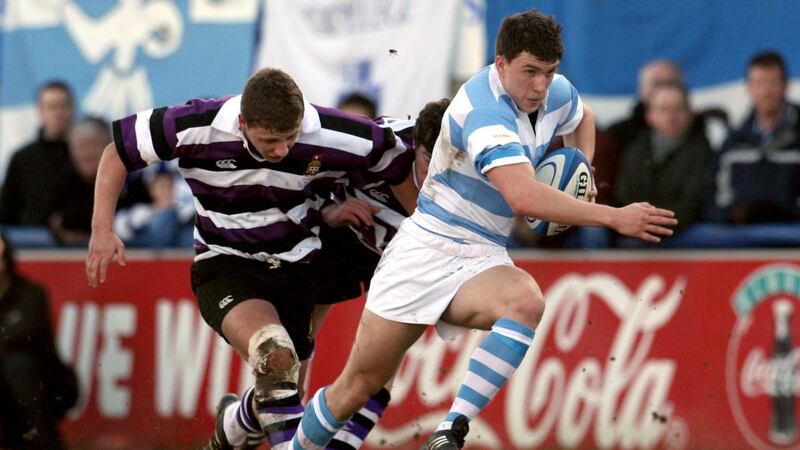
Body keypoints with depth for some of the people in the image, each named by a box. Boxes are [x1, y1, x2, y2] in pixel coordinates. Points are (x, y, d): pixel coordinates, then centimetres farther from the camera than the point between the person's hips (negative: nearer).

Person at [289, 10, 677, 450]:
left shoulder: (554, 92, 1)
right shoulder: (485, 109, -23)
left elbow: (581, 118, 30)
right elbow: (523, 197, -37)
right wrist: (612, 217, -35)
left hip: (483, 260, 5)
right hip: (425, 250, -5)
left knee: (527, 302, -32)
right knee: (358, 385, -2)